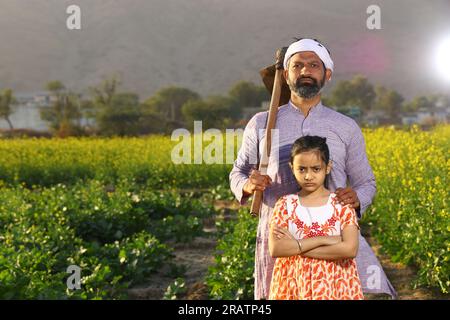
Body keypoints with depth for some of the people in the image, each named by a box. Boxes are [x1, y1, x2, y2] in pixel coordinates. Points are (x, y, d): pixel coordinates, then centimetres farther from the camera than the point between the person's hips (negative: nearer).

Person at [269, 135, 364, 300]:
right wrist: (322, 240, -16)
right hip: (294, 287, 1)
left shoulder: (342, 204, -1)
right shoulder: (285, 204, 1)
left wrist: (296, 246, -14)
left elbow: (350, 249, -16)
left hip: (335, 287, 0)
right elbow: (275, 249, -12)